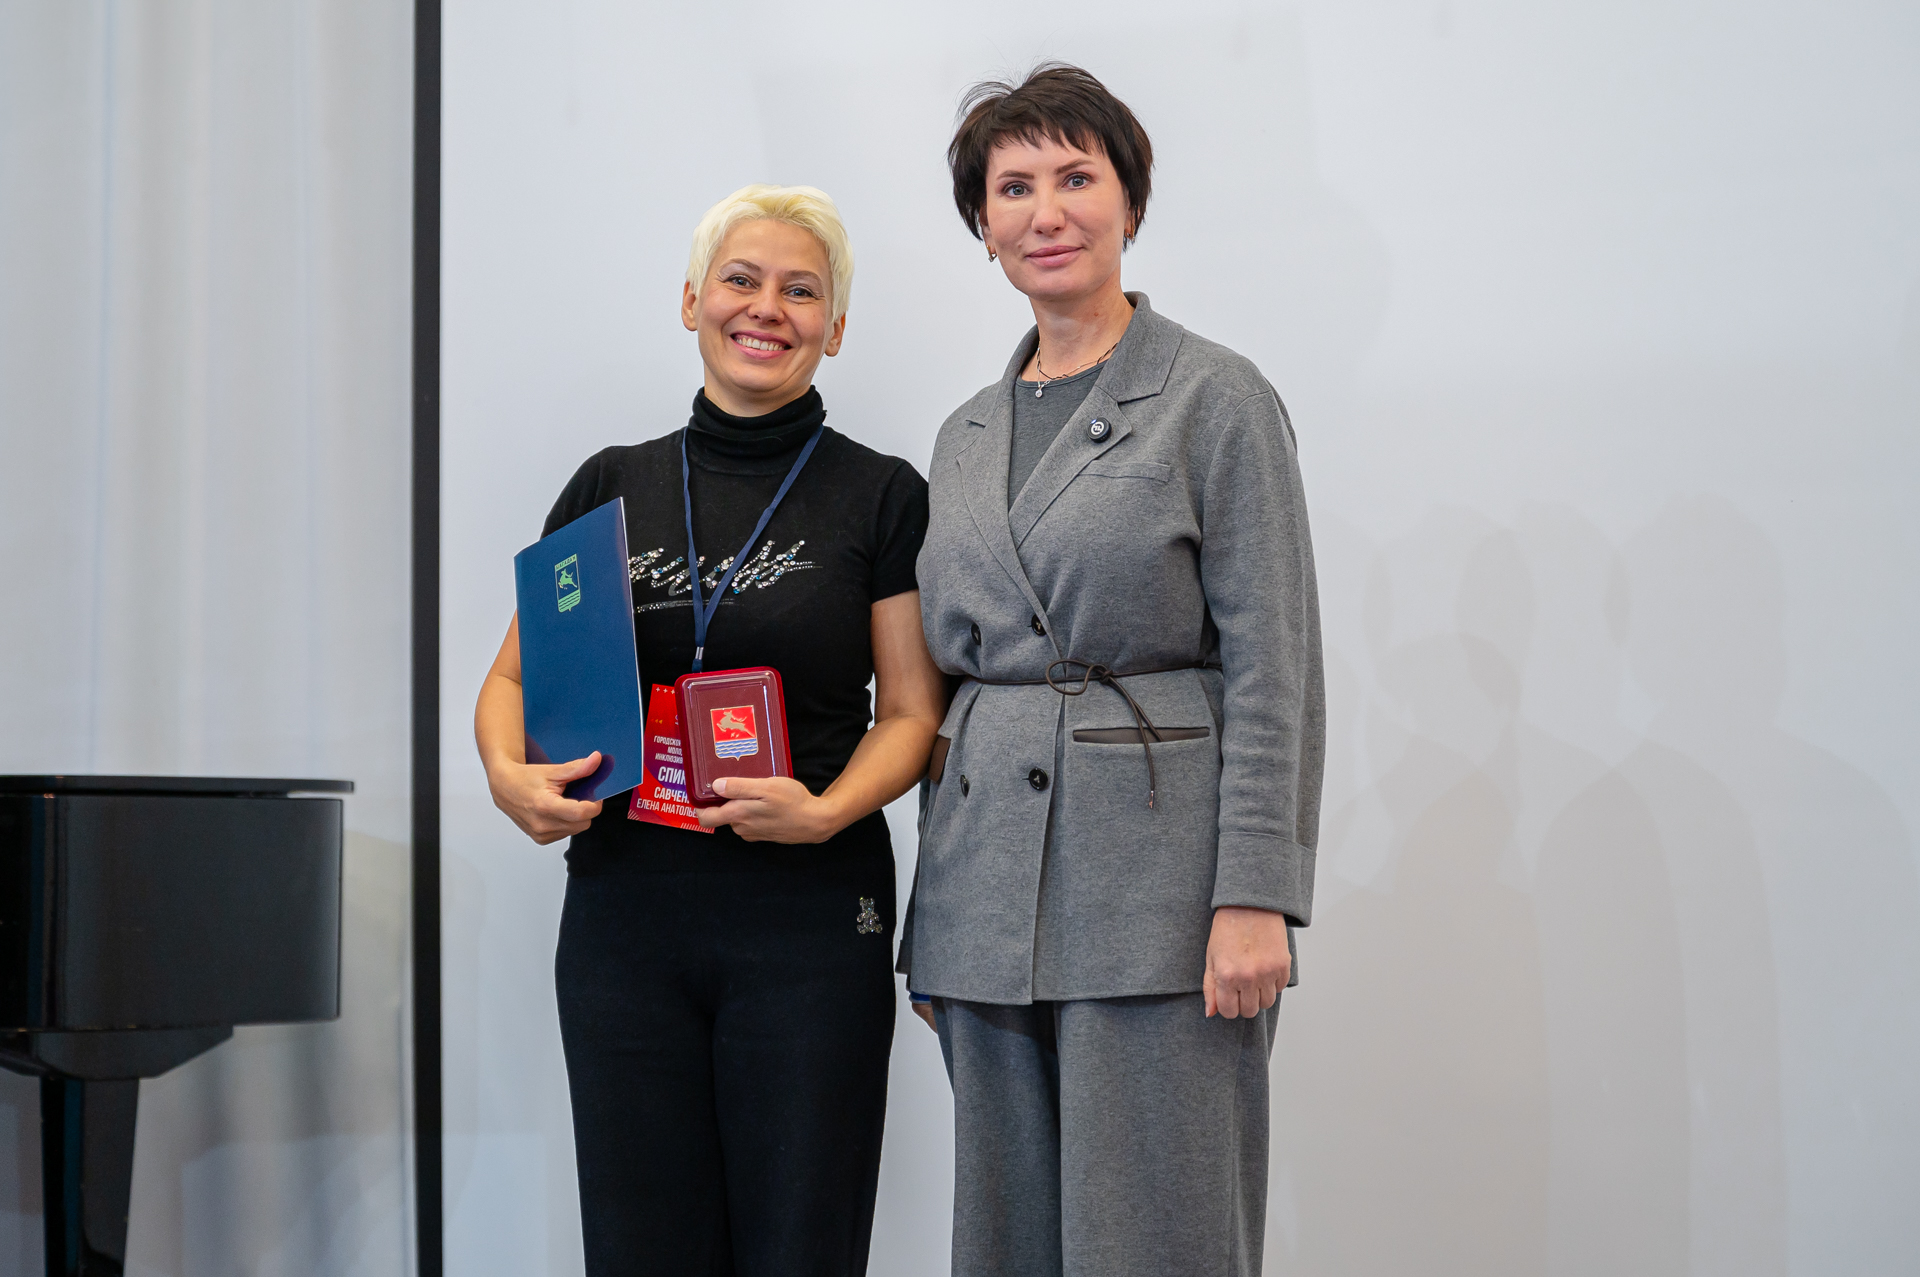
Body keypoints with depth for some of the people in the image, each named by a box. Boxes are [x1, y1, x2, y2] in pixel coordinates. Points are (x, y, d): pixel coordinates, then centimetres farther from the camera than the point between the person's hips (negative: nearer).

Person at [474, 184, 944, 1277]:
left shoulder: (880, 495, 2)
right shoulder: (614, 486, 10)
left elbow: (913, 714, 0)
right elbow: (512, 675, 13)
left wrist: (824, 810, -18)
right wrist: (510, 775, -8)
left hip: (810, 919, -2)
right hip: (624, 910, 3)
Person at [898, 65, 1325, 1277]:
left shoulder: (1217, 398, -2)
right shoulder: (968, 434, 16)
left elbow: (1274, 666, -8)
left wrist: (1255, 898, -16)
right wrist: (936, 922, 15)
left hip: (1155, 873, -6)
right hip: (991, 883, 6)